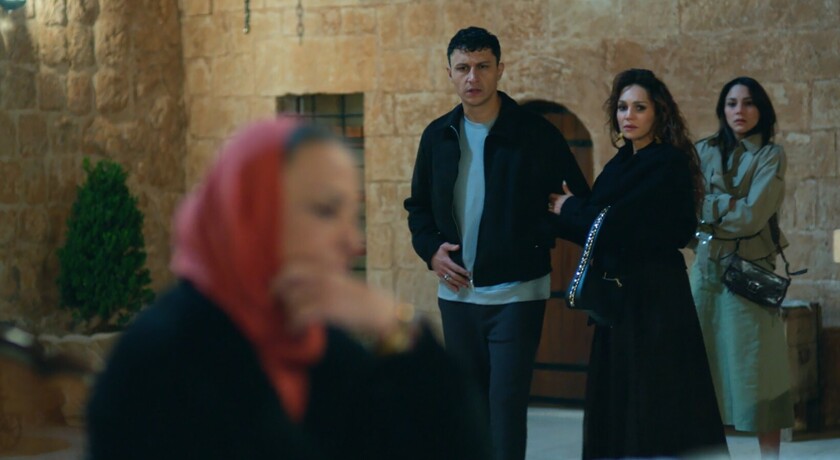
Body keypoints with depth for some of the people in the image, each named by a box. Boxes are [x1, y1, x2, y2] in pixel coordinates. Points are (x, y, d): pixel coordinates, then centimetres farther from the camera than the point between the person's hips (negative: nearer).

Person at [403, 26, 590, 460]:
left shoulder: (535, 133, -6)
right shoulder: (438, 135, 7)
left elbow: (579, 201, -2)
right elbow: (418, 205, 18)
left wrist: (537, 241, -14)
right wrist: (431, 249, 0)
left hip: (516, 292, -5)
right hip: (457, 291, 5)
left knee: (507, 404, -9)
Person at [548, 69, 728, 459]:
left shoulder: (668, 163, -13)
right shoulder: (622, 164, 13)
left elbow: (613, 223, -19)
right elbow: (599, 229, 10)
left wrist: (567, 208, -3)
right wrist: (570, 212, -8)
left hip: (657, 299, -8)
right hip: (620, 296, 8)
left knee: (655, 410, -4)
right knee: (616, 410, 10)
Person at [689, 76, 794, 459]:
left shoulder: (770, 156, -1)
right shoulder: (704, 152, 10)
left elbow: (752, 216, -12)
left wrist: (709, 209, -4)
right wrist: (731, 204, -10)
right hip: (707, 271, 3)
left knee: (755, 372, -5)